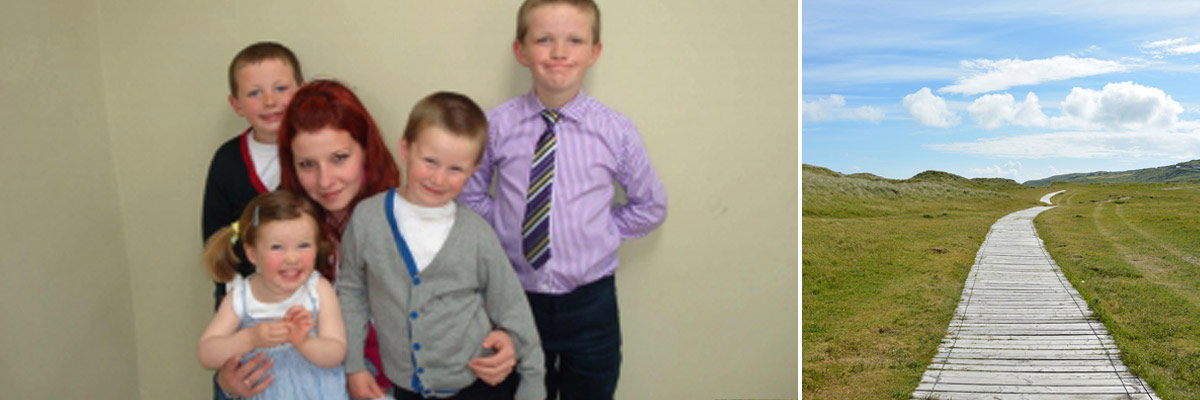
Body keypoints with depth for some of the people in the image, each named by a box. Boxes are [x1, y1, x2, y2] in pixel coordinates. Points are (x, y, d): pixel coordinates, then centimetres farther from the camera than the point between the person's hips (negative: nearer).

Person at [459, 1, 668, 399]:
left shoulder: (615, 131, -10)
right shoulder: (496, 125, -8)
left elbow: (651, 207, 3)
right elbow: (469, 192, 8)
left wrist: (600, 231, -4)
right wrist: (503, 227, -3)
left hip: (591, 303, 0)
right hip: (516, 298, 1)